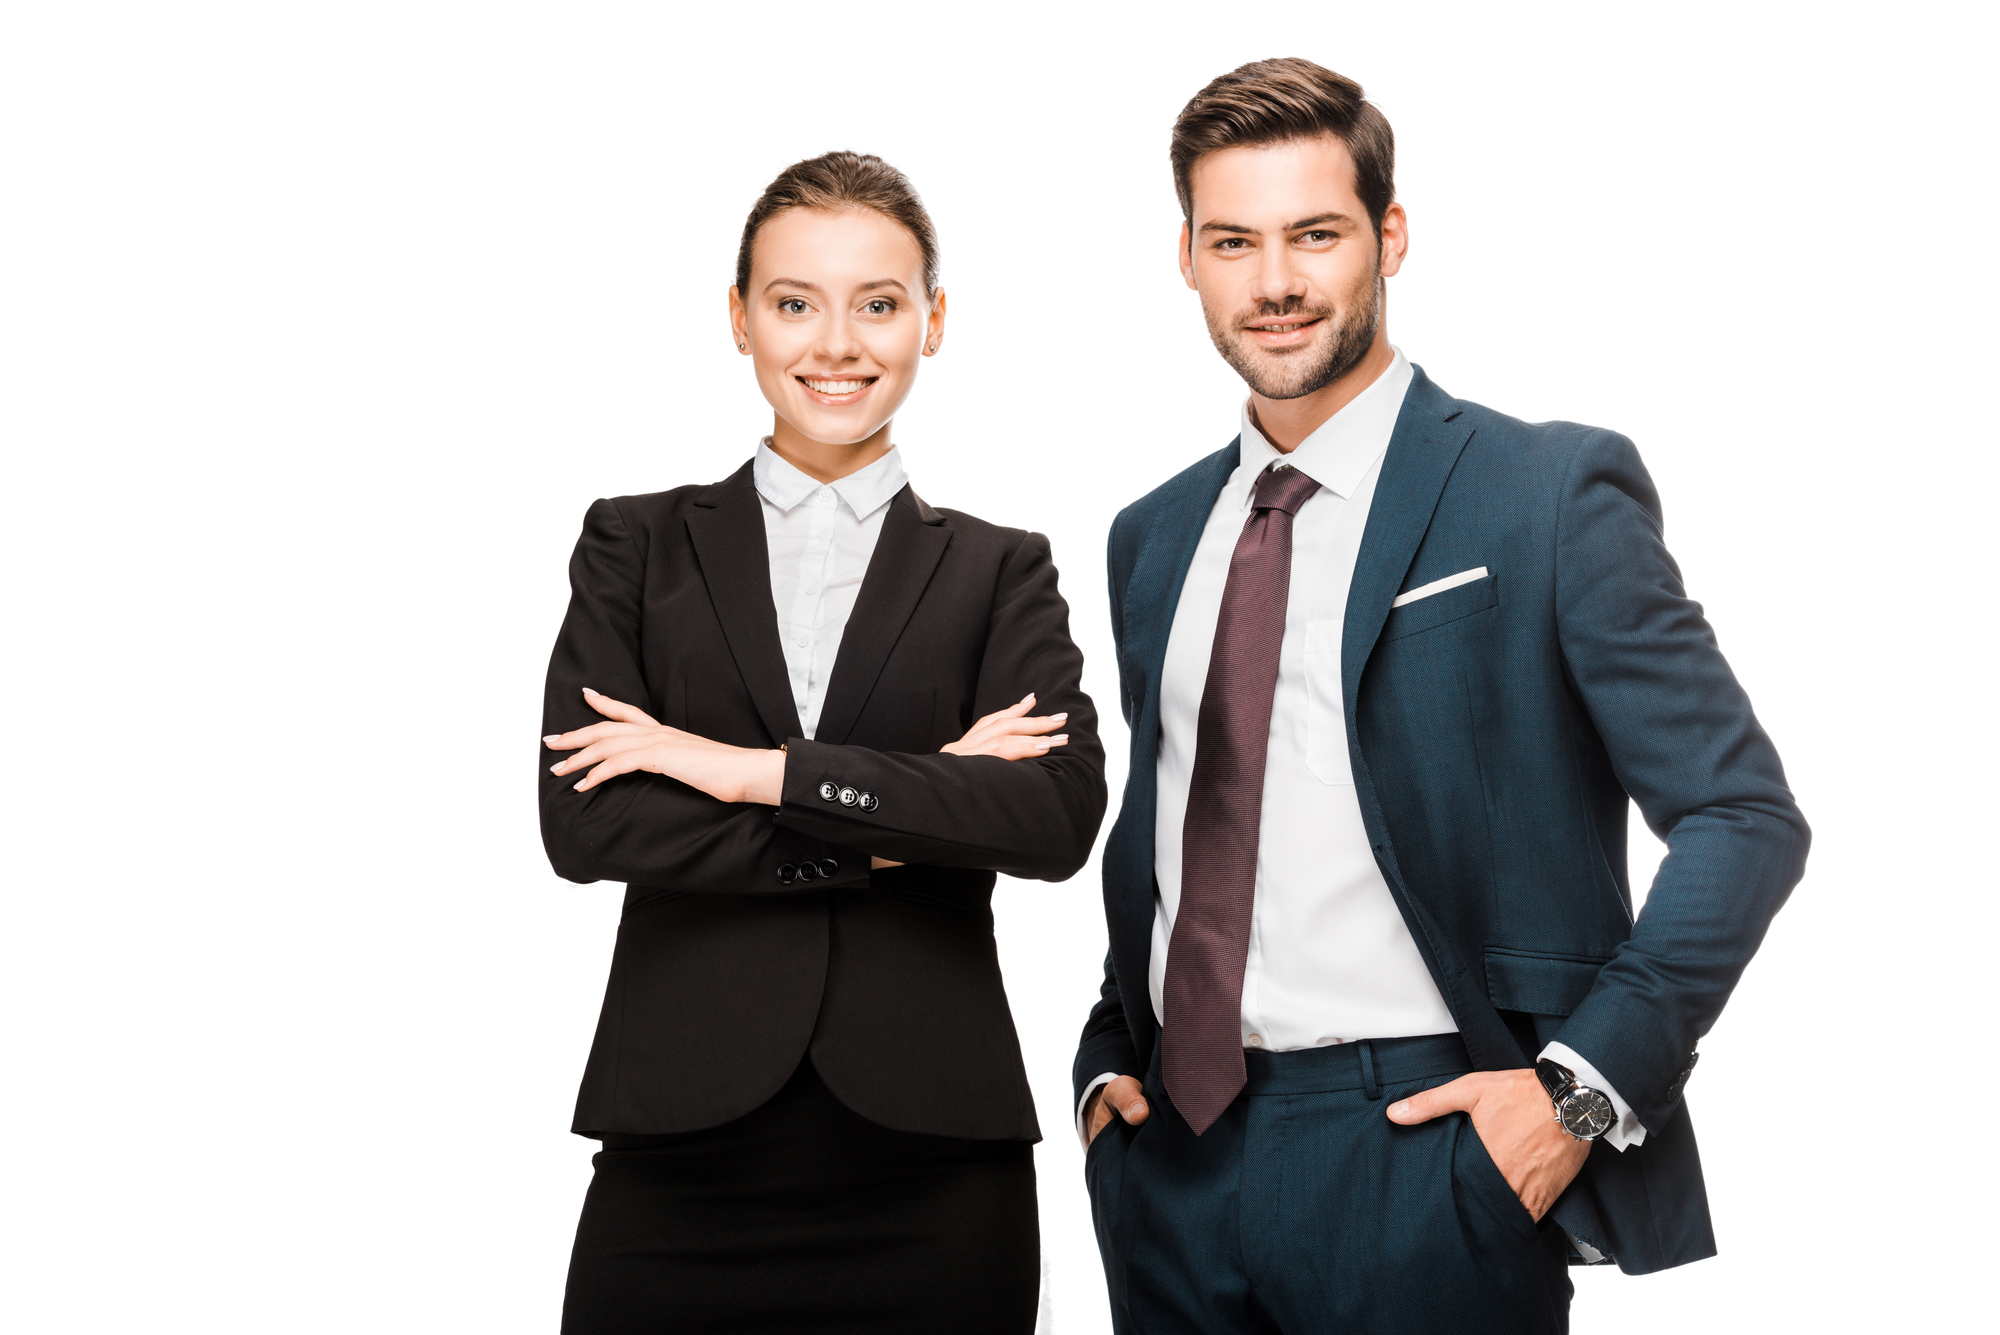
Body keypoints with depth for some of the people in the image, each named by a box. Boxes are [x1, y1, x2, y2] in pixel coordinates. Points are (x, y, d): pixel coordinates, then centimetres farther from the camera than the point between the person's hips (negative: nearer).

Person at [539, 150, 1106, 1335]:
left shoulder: (999, 572, 8)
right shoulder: (639, 546, 8)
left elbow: (1059, 819, -8)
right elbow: (585, 822, -5)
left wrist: (759, 770, -11)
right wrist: (884, 832, -7)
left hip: (929, 1163, 0)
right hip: (683, 1158, 0)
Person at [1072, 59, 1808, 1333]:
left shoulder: (1551, 494, -6)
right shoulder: (1154, 537, 12)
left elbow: (1744, 817, -9)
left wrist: (1586, 1085, -15)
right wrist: (1111, 1062, 9)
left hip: (1418, 1149, -5)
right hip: (1172, 1155, 5)